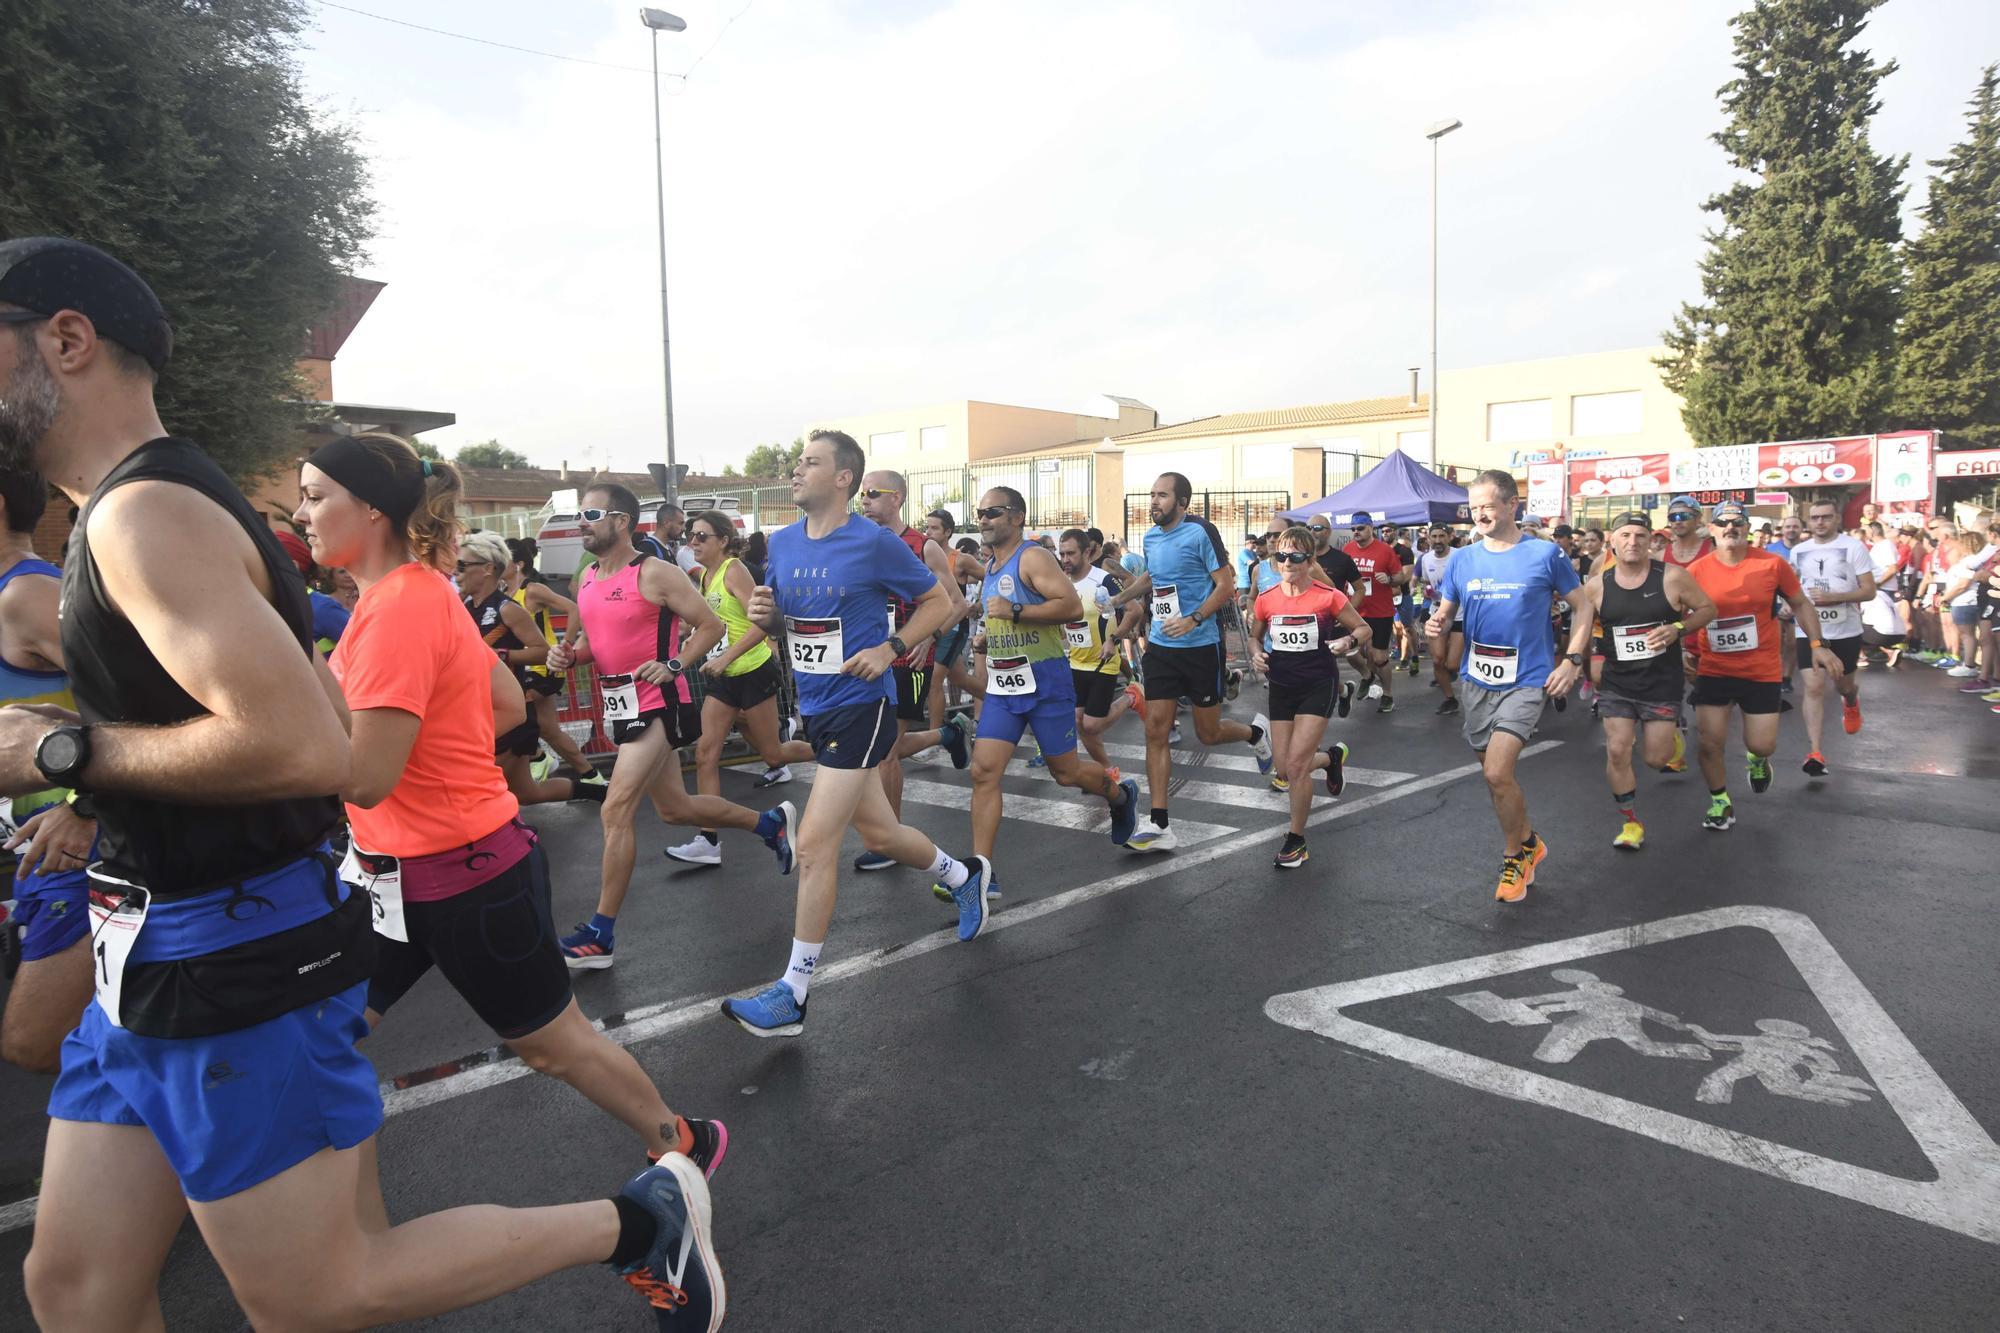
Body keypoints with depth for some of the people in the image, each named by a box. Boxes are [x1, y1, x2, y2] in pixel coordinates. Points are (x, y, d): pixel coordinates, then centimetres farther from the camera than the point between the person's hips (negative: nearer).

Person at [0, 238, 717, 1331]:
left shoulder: (145, 513, -18)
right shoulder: (149, 509, 14)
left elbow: (302, 746, -30)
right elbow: (319, 712, 20)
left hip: (238, 963, -10)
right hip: (164, 955, 10)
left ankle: (639, 1219, 15)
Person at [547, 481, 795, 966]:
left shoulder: (655, 573, -13)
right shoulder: (587, 578, 10)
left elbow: (711, 625, -10)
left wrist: (673, 665, -23)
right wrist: (567, 654, 0)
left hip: (657, 704, -9)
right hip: (622, 705, 9)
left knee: (615, 810, -14)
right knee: (674, 808, 18)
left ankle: (600, 936, -5)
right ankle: (770, 822, 39)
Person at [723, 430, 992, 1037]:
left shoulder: (875, 543, -11)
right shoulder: (781, 543, 6)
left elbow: (938, 603, -2)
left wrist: (888, 649, -16)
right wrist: (766, 614, -5)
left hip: (859, 707, -7)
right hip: (815, 707, 7)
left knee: (814, 845, -9)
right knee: (877, 832, 18)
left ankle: (793, 994, 3)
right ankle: (964, 876, 46)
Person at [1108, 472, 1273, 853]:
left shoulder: (1200, 532, -13)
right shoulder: (1151, 537, 7)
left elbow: (1225, 586, -14)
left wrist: (1194, 619, -27)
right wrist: (1118, 599, 24)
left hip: (1200, 647, -5)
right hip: (1161, 647, 6)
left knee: (1208, 734, 7)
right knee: (1155, 731, -3)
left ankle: (1256, 732, 42)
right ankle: (1159, 826, 0)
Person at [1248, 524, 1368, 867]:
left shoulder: (1328, 597, -12)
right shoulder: (1265, 600, -3)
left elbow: (1365, 628, 0)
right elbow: (1255, 636, 15)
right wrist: (1257, 654, -7)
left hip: (1318, 686, -4)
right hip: (1281, 687, 5)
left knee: (1296, 764, -14)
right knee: (1286, 768, 6)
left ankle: (1296, 841, 4)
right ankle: (1332, 756, 40)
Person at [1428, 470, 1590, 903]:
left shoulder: (1545, 554, -6)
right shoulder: (1462, 559, 3)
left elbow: (1581, 609, 2)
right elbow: (1445, 613, 9)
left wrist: (1572, 661, -8)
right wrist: (1438, 625, -15)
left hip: (1526, 680, -4)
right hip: (1475, 680, 5)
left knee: (1497, 773, -16)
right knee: (1495, 774, 14)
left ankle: (1516, 855, 9)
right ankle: (1529, 841, 38)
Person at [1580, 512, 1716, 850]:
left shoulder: (1672, 577, -9)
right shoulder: (1596, 586, -4)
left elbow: (1708, 608, 1)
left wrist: (1677, 629, -16)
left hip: (1662, 683, -1)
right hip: (1616, 684, 2)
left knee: (1656, 759, 3)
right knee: (1617, 752, -6)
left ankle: (1672, 739, 42)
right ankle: (1631, 824, 11)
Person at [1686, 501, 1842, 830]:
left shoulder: (1772, 564, -7)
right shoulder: (1697, 571, -7)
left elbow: (1800, 604, 5)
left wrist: (1817, 645, -3)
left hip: (1762, 671, 0)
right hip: (1713, 670, 0)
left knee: (1761, 745, 1)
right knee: (1709, 742, -2)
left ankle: (1757, 759, 41)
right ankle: (1721, 803, 22)